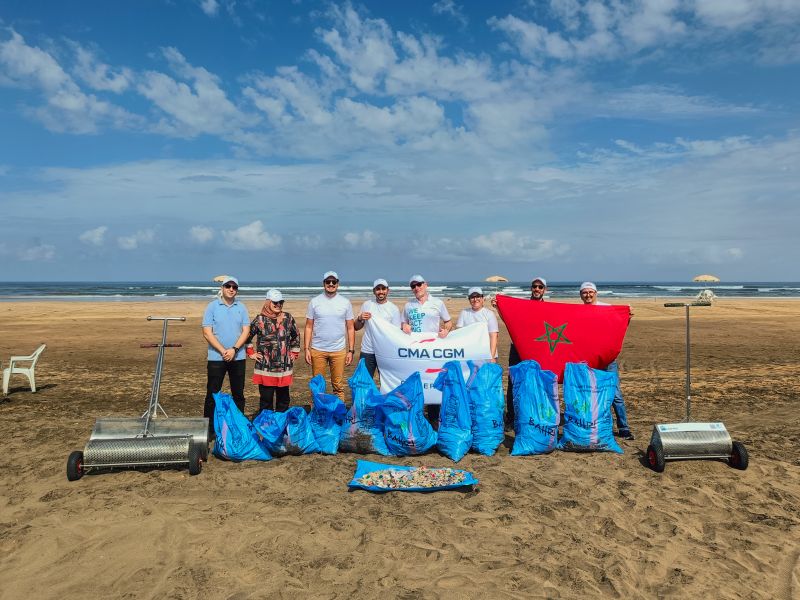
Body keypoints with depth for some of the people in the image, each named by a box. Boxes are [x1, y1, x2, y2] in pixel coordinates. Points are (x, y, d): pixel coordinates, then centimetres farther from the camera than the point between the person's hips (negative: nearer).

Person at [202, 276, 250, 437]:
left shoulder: (241, 307, 6)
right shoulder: (212, 306, -1)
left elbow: (246, 331, 2)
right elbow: (207, 333, -6)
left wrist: (234, 349, -12)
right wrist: (223, 351, -14)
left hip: (238, 357, 3)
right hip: (216, 357, -3)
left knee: (238, 393, 9)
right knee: (212, 394, 2)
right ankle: (209, 428, 11)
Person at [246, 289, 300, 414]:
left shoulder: (288, 318, 4)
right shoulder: (260, 320, -4)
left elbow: (296, 336, 17)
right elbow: (246, 336, 6)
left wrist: (294, 353, 13)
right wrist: (251, 353, 3)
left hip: (284, 367, 3)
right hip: (265, 368, -3)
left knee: (283, 399, 11)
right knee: (266, 399, 4)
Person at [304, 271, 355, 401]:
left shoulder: (345, 302, 4)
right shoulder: (315, 302, 4)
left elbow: (350, 328, 5)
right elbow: (309, 327, 5)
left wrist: (351, 350, 0)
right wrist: (306, 349, -3)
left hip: (339, 351, 0)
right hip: (317, 350, 0)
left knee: (338, 386, 4)